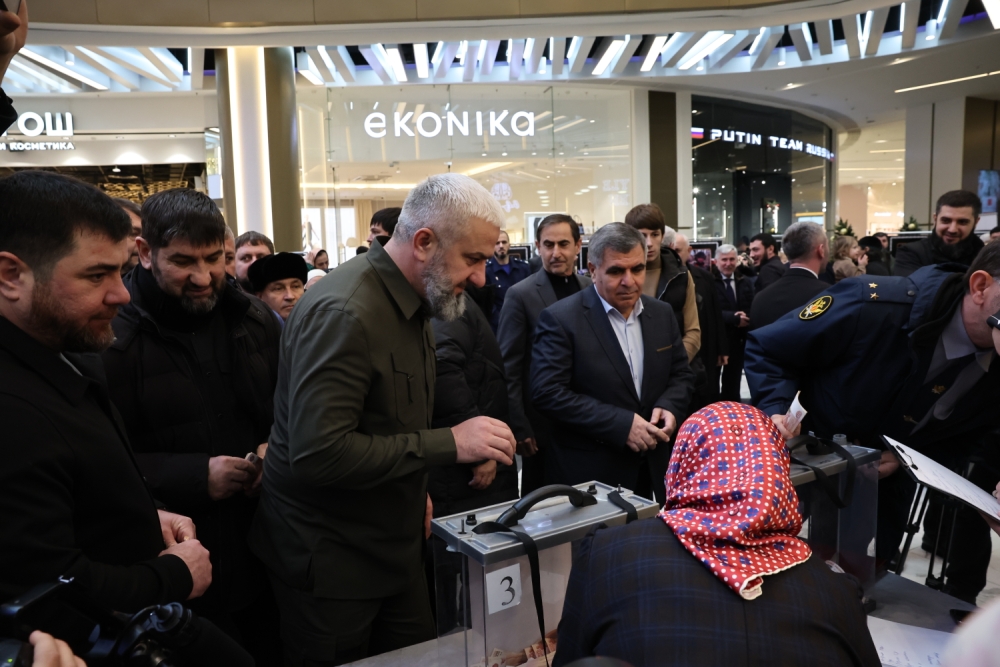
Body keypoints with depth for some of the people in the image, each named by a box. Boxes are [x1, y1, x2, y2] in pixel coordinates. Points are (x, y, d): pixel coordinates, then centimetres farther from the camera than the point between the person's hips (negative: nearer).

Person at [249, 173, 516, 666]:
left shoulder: (410, 302, 5)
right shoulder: (343, 312, -25)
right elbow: (317, 454, -30)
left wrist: (413, 487, 7)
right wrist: (449, 444, -28)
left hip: (395, 543, 8)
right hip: (330, 557, -8)